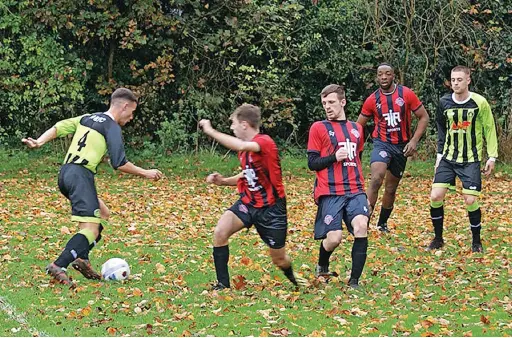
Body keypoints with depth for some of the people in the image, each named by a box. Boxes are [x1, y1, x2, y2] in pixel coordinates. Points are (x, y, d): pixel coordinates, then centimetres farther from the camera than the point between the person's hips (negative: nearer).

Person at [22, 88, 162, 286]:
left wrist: (39, 142, 2)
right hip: (80, 175, -9)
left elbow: (59, 127, 12)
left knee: (103, 214, 23)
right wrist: (145, 173, 3)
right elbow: (119, 164, -9)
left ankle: (82, 258, 11)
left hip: (65, 173, 9)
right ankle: (59, 267, -28)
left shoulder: (87, 118, 21)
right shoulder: (112, 128, -3)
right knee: (91, 230, -14)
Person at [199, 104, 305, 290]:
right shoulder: (245, 148, 4)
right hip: (248, 203, 6)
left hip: (271, 208, -6)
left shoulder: (265, 142, -22)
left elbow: (241, 146, -45)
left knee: (279, 259, 7)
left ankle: (292, 278, 42)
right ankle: (223, 284, -9)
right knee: (220, 233, -19)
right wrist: (224, 181, 2)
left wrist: (211, 131, -38)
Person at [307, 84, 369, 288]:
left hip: (355, 190, 3)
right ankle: (322, 267, 23)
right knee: (334, 237, -13)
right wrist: (334, 157, -15)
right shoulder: (318, 128, 3)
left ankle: (354, 281, -13)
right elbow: (312, 163, 0)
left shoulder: (356, 129, 17)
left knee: (361, 227, -21)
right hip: (330, 193, -3)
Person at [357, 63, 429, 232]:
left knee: (391, 189, 13)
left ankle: (382, 224, 33)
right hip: (382, 143, -2)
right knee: (376, 179, -27)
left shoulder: (406, 94, -7)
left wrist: (414, 141, -10)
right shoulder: (372, 100, -4)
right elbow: (359, 125, 6)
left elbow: (424, 117, -1)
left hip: (401, 147, 2)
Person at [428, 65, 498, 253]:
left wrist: (492, 157, -3)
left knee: (470, 200, -8)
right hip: (448, 159, 3)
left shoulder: (479, 103, -9)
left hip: (471, 160, -3)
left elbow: (490, 130, -1)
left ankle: (476, 241, 13)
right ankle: (438, 239, 10)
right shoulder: (444, 102, 0)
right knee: (435, 196, -7)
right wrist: (440, 154, 10)